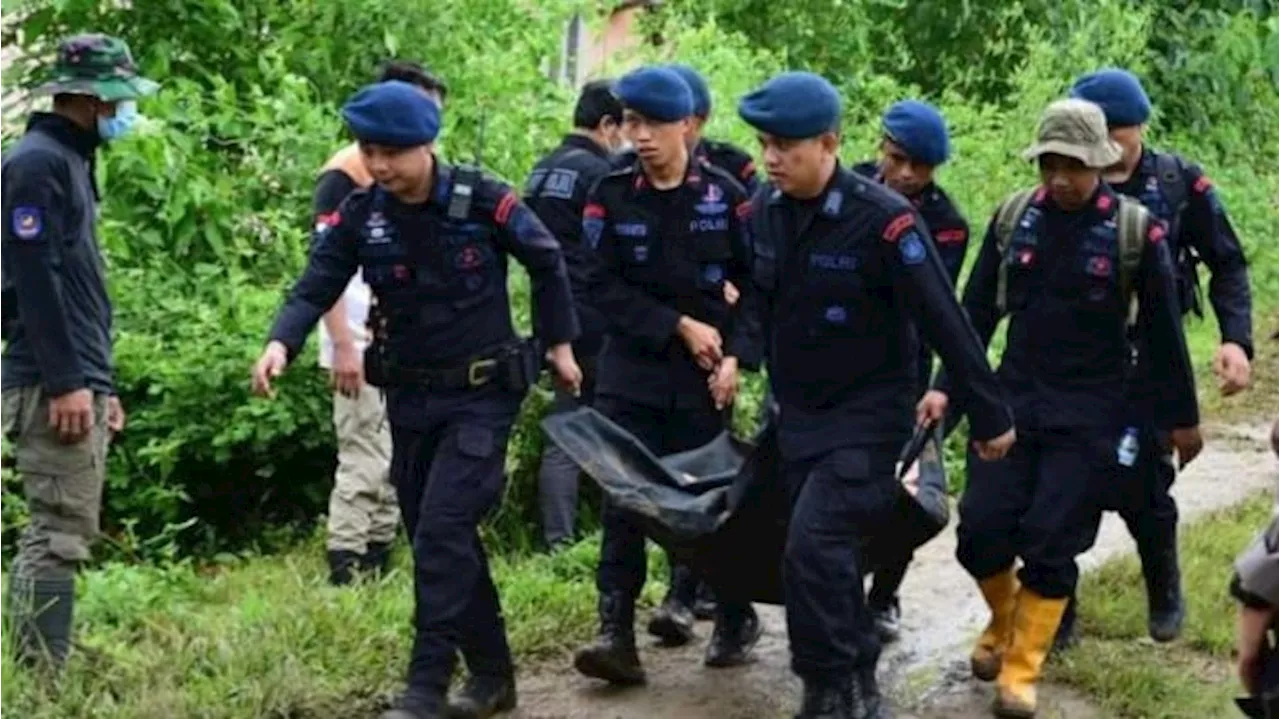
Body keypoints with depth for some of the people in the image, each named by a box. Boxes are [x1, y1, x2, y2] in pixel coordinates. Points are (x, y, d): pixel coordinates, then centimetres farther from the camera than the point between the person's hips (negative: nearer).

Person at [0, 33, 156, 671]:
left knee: (55, 537, 11)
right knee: (60, 536, -10)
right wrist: (67, 383, -21)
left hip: (78, 382, 10)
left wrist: (101, 383, 22)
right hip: (52, 388, -10)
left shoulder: (71, 162, 19)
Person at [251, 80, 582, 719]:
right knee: (436, 540, 10)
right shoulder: (358, 215, -4)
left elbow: (546, 263, 2)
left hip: (482, 395, -5)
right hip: (411, 400, 5)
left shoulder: (481, 201, -13)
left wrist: (560, 342, 5)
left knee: (441, 531, -15)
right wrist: (280, 344, -29)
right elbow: (316, 288, -11)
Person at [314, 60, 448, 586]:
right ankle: (346, 573, -5)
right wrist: (342, 345, -20)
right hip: (362, 350, -8)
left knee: (397, 465, 10)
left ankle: (379, 560, 18)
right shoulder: (344, 173, -9)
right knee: (362, 462, -9)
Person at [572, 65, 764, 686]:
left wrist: (736, 355, -10)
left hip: (703, 375, 0)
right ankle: (616, 635, -6)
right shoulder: (609, 196, -3)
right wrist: (680, 326, -13)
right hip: (632, 369, 0)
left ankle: (735, 618, 25)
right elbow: (604, 288, -6)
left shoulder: (724, 194, -3)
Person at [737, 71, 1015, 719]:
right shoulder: (765, 209, -3)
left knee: (813, 547, -19)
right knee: (828, 554, 12)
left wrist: (990, 415, -13)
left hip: (868, 415, -6)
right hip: (797, 415, 6)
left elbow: (945, 323, -17)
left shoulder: (882, 220, -21)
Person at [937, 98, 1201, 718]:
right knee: (980, 531, -2)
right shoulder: (1013, 217, -1)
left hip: (1090, 413, -3)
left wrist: (1182, 417, 4)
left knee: (1051, 543, -4)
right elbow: (977, 311, 6)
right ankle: (1005, 622, 28)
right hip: (1014, 398, 3)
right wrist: (947, 386, 0)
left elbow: (1162, 330, -2)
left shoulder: (1135, 229, -9)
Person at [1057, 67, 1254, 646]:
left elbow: (1226, 265, 3)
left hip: (1146, 363, -1)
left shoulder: (1180, 184, -3)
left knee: (1142, 484, -1)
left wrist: (1236, 339, -10)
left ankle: (1164, 591, 28)